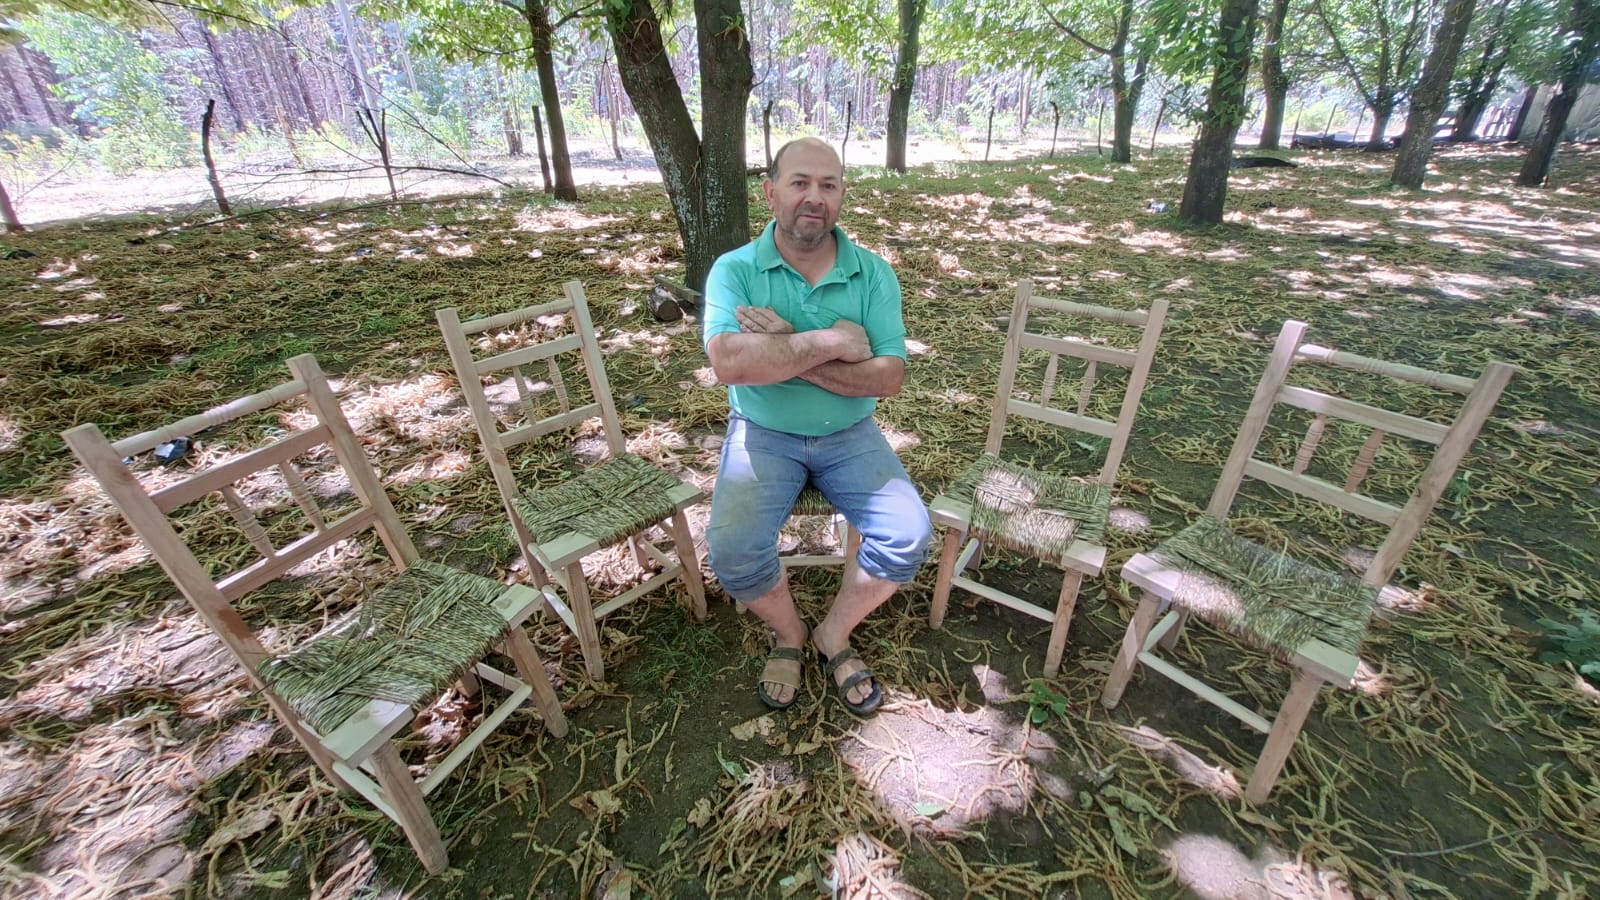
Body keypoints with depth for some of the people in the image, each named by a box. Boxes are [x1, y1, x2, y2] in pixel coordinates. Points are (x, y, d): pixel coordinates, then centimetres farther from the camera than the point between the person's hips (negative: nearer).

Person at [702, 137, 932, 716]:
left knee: (909, 536, -17)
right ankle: (788, 633, 12)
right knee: (731, 549, -23)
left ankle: (833, 635, 12)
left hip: (850, 435, 2)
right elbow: (729, 363, -25)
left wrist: (783, 349, -21)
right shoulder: (734, 270, -7)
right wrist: (831, 342, -21)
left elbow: (889, 376, -14)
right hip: (763, 434, -1)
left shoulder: (874, 273, -2)